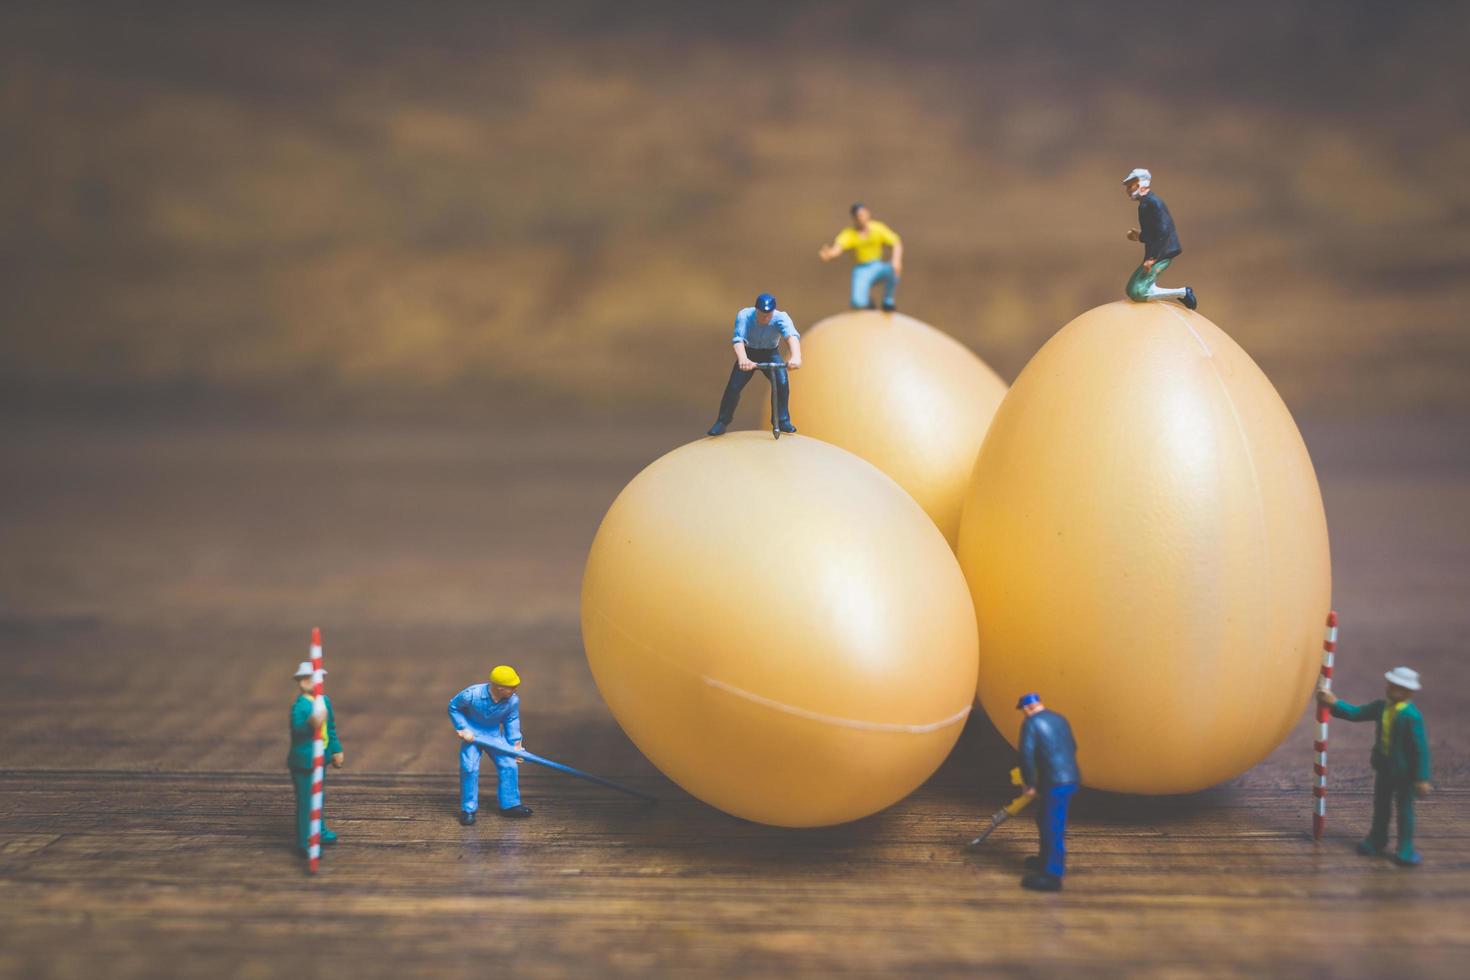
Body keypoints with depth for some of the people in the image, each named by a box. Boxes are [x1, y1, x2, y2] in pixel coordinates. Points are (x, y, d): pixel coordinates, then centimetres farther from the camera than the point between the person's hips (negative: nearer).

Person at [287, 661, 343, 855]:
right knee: (306, 801, -4)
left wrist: (336, 750, 19)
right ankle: (304, 842, 4)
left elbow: (331, 728, 15)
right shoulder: (299, 706, -21)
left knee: (320, 797, 23)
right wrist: (311, 724, -51)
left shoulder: (324, 701, 5)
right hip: (303, 760, -9)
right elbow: (297, 730, -33)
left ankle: (319, 831, 41)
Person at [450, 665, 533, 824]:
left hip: (494, 735, 3)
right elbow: (453, 708, -11)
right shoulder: (472, 694, -29)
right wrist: (463, 729, -16)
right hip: (472, 734, -3)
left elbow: (511, 721, 0)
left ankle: (509, 805, 11)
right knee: (469, 768, -16)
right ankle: (468, 809, -2)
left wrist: (516, 744, -1)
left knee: (509, 765, -5)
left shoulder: (513, 701, -18)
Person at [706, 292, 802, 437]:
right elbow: (738, 339, -46)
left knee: (782, 383, -21)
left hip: (770, 353, 0)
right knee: (734, 386, -11)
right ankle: (722, 422, 8)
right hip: (749, 353, 0)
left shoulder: (781, 318, -31)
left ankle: (783, 421, -2)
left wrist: (796, 357, -71)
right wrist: (742, 359, -68)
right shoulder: (744, 316, -32)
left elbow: (792, 336, -49)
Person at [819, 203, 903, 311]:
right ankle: (867, 297, 17)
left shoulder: (878, 228, -5)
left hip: (878, 268, 1)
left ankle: (888, 300, -4)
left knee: (893, 270, -34)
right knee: (858, 304, -25)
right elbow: (837, 248, -29)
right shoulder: (849, 234, -11)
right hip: (861, 271, -1)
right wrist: (829, 254, -53)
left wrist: (896, 261, -27)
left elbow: (897, 243, -7)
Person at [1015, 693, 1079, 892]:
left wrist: (1029, 784, -7)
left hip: (1055, 783, -9)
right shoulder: (1059, 719, 15)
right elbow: (1072, 747, 24)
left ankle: (1052, 875, 1)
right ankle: (1046, 860, 37)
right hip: (1071, 777, 9)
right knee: (1045, 820, 24)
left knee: (1053, 827, -3)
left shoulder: (1031, 722, -9)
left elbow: (1026, 755, -17)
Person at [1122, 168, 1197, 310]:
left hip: (1161, 254, -11)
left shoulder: (1152, 202, -16)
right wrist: (1140, 236, 17)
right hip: (1156, 254, 11)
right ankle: (1180, 293, 14)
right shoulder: (1146, 202, 15)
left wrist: (1152, 258, -26)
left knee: (1138, 293, -15)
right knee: (1131, 290, 14)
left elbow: (1164, 231, -25)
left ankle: (1182, 293, -9)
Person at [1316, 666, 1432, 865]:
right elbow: (1356, 713, 5)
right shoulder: (1382, 706, -4)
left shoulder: (1411, 716, -25)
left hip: (1404, 770, -7)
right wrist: (1334, 703, -5)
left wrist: (1422, 779, -21)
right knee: (1380, 805, 19)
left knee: (1405, 809, 7)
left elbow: (1421, 748, -22)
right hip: (1384, 766, 7)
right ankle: (1377, 841, 35)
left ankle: (1405, 850, 20)